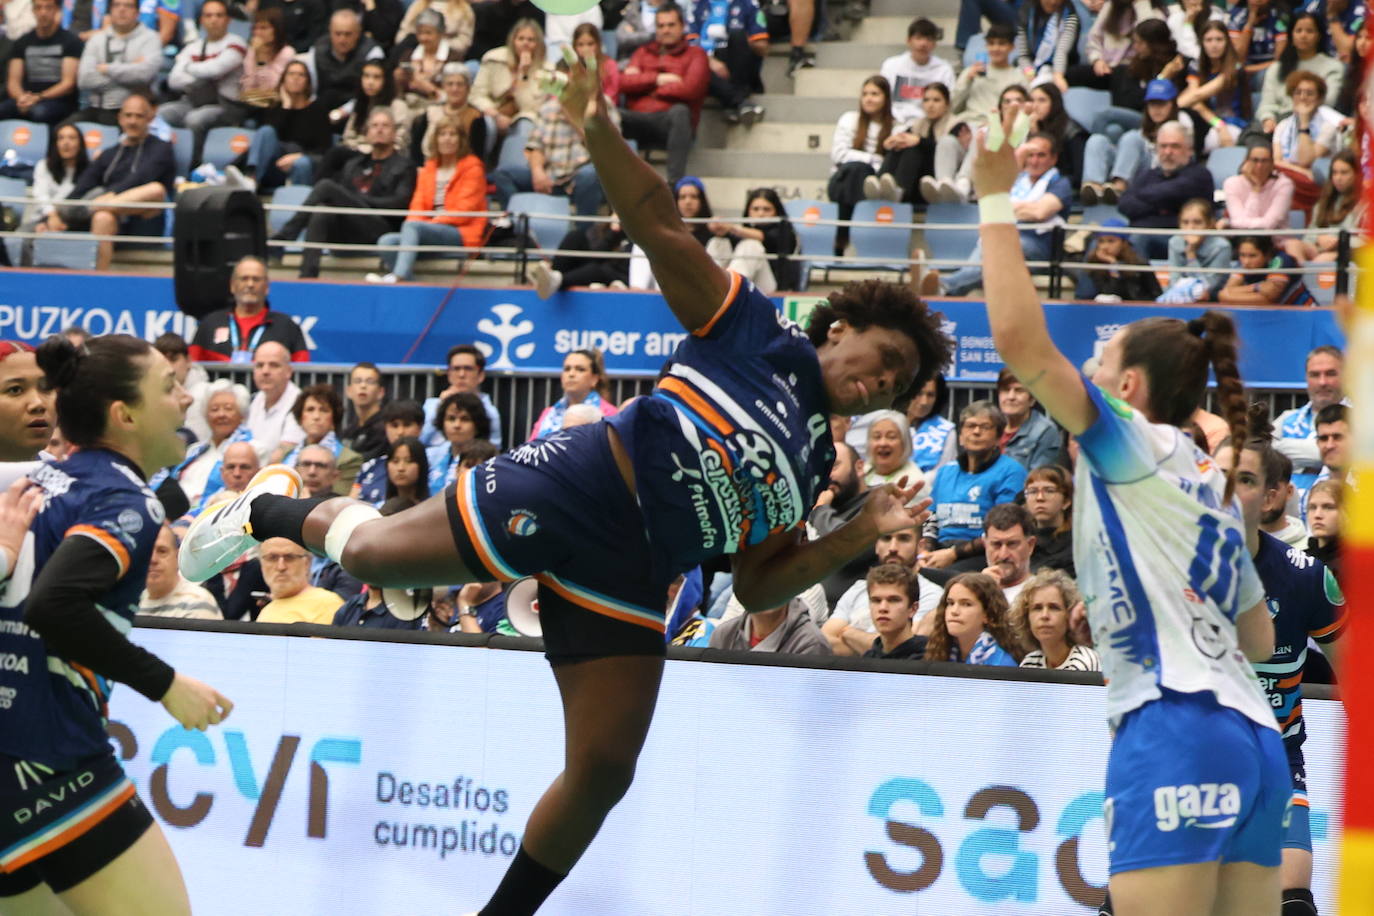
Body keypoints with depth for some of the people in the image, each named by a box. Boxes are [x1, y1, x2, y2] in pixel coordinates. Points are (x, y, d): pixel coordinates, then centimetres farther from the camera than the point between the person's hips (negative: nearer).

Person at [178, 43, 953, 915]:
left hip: (626, 581, 6)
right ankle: (274, 512, 32)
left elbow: (757, 587, 14)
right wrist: (601, 135, -26)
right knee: (370, 552, -1)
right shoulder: (753, 334, -2)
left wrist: (860, 536, 3)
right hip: (581, 486, -6)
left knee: (602, 776, -1)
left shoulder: (814, 467, 14)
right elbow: (662, 226, -11)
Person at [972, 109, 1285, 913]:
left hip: (1176, 730, -9)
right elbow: (1259, 638, 27)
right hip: (1253, 740, 9)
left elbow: (1020, 341, -8)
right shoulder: (1210, 485, 25)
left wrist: (996, 200, -1)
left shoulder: (1139, 445, 2)